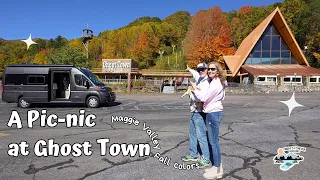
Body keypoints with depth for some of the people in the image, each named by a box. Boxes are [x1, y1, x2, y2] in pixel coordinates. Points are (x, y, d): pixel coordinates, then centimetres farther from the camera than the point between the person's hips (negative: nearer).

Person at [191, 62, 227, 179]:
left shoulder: (216, 83, -17)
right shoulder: (217, 82, 15)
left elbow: (203, 97, -19)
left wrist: (194, 88, -6)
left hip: (213, 113, -10)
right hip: (215, 112, 10)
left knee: (214, 142, -3)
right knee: (213, 141, 15)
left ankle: (217, 170, 8)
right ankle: (217, 166, 25)